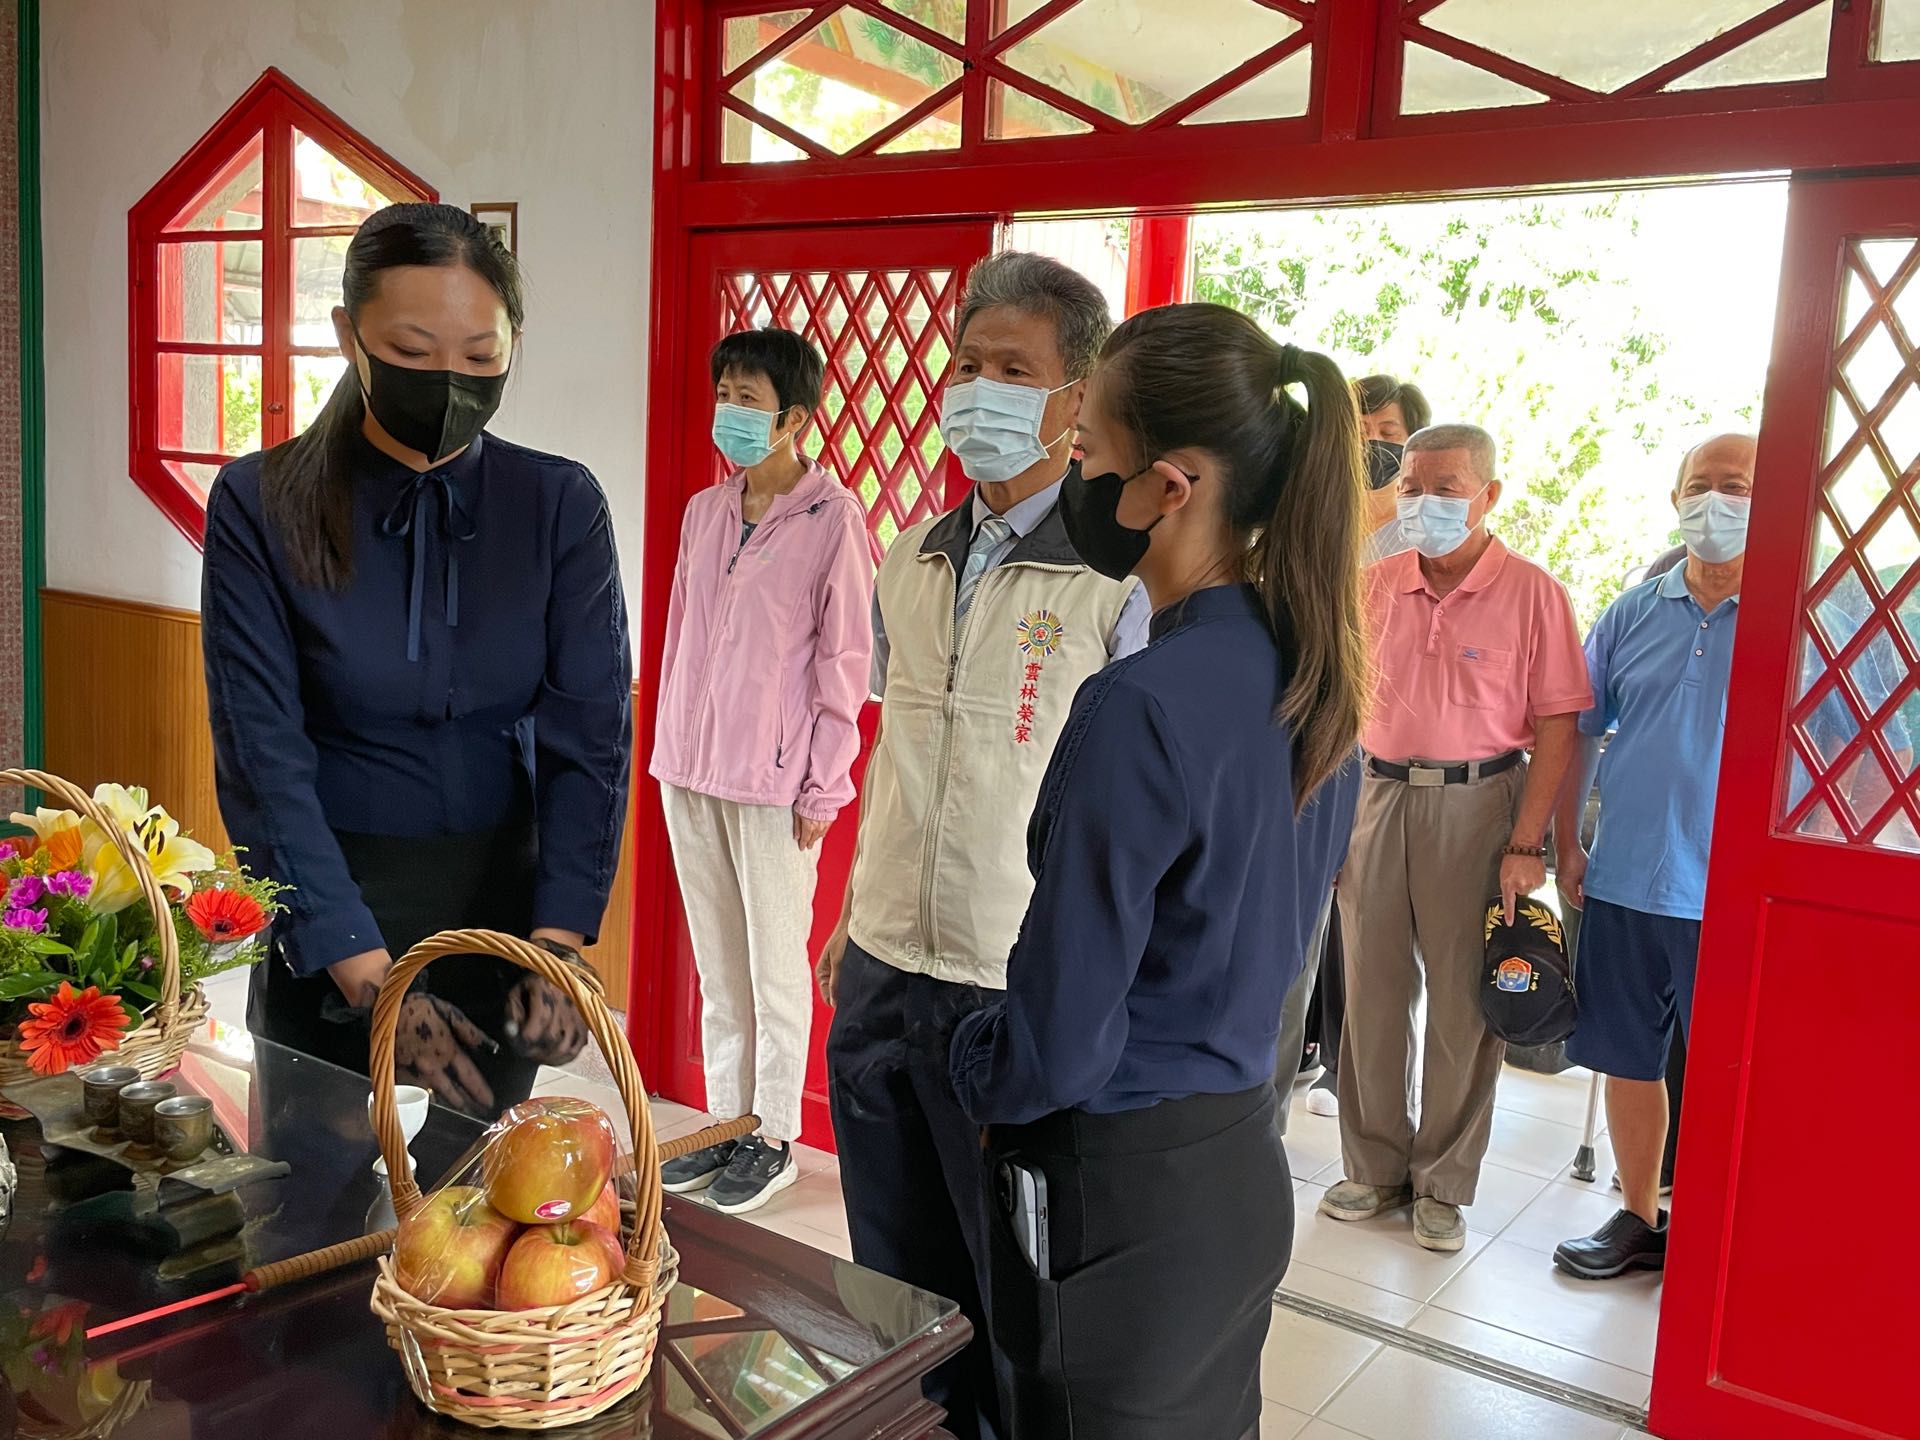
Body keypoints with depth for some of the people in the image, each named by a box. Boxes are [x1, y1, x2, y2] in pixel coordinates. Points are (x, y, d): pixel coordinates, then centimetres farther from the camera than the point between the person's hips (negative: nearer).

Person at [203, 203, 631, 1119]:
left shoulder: (560, 505, -7)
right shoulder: (260, 504, -11)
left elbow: (588, 735, -12)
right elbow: (262, 753, -15)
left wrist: (558, 946, -25)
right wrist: (370, 977, -24)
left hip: (502, 900, 2)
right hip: (327, 913, -1)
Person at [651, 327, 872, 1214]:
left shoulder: (832, 516, -8)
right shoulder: (704, 511, 10)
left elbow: (844, 661, -8)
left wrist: (823, 786, -9)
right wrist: (670, 749, 13)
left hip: (774, 780, -6)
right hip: (689, 774, 6)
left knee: (775, 969, 5)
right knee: (716, 965, 15)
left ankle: (774, 1141, 19)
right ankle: (725, 1122, 28)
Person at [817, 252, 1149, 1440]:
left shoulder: (1120, 579, -13)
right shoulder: (916, 559, 8)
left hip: (1023, 1000, -6)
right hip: (882, 981, 7)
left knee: (1019, 1301, 11)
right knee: (896, 1281, 21)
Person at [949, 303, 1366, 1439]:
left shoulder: (1140, 710, -26)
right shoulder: (1315, 673, 0)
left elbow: (1055, 1051, -21)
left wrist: (968, 1061, 1)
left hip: (1125, 1201, -8)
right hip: (1248, 1172, 8)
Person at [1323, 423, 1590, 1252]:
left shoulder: (1531, 593, -6)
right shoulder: (1377, 585, 6)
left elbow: (1556, 727, -7)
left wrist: (1526, 844, -12)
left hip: (1476, 804, -4)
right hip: (1379, 798, 4)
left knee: (1462, 1004, 5)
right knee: (1372, 991, 10)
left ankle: (1444, 1185, 20)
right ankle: (1377, 1165, 25)